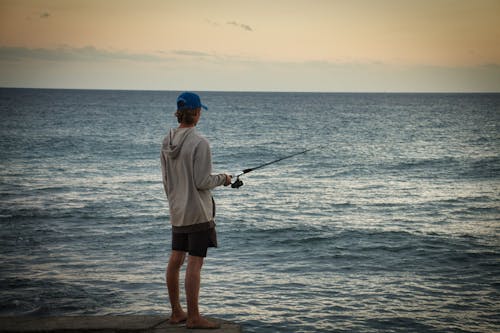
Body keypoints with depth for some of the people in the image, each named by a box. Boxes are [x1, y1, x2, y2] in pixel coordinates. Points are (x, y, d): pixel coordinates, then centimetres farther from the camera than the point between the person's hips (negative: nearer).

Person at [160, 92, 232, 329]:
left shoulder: (167, 142, 4)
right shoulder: (199, 143, -19)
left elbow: (166, 180, 11)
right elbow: (202, 182, -20)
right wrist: (222, 179, -1)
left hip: (177, 210, 8)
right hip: (198, 211, -8)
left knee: (175, 260, 12)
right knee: (194, 263, -3)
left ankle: (176, 313, 23)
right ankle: (193, 318, 2)